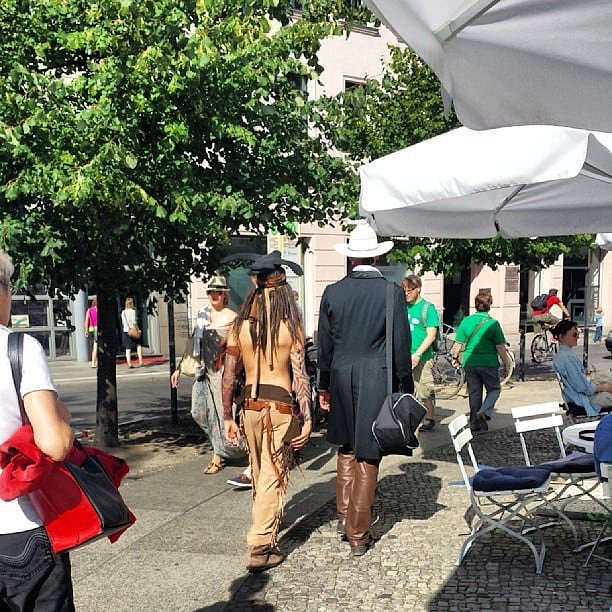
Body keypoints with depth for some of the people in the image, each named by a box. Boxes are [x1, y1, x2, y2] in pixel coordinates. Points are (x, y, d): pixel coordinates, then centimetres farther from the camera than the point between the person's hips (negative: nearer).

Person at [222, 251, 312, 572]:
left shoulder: (240, 325, 2)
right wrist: (307, 418, -6)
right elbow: (299, 375, -10)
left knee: (260, 474, 21)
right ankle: (260, 548, 1)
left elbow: (228, 375, 4)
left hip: (250, 404, 4)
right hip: (280, 405, -4)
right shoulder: (290, 326, -8)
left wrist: (227, 417, 11)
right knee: (273, 478, 2)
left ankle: (266, 524, 41)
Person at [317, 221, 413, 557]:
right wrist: (407, 387, 6)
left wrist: (324, 386, 16)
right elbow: (401, 344, -4)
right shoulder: (392, 292, -7)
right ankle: (358, 535, 11)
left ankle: (344, 516, 27)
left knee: (347, 448, 22)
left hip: (341, 378, 2)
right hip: (377, 380, -2)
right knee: (367, 457, 5)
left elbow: (324, 344, 5)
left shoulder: (333, 292, -1)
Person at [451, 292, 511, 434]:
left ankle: (475, 424, 17)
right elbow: (500, 347, -9)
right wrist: (506, 362, 4)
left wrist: (455, 356, 19)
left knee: (474, 393, 12)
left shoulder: (466, 321, -2)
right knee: (494, 389, 14)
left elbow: (458, 344, 2)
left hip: (470, 363, 3)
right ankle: (484, 412, -8)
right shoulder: (493, 323, -11)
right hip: (488, 363, -3)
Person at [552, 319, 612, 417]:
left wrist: (593, 382, 6)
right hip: (582, 399, -10)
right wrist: (604, 388, -9)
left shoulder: (560, 355, 7)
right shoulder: (568, 357, -24)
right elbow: (583, 387, -22)